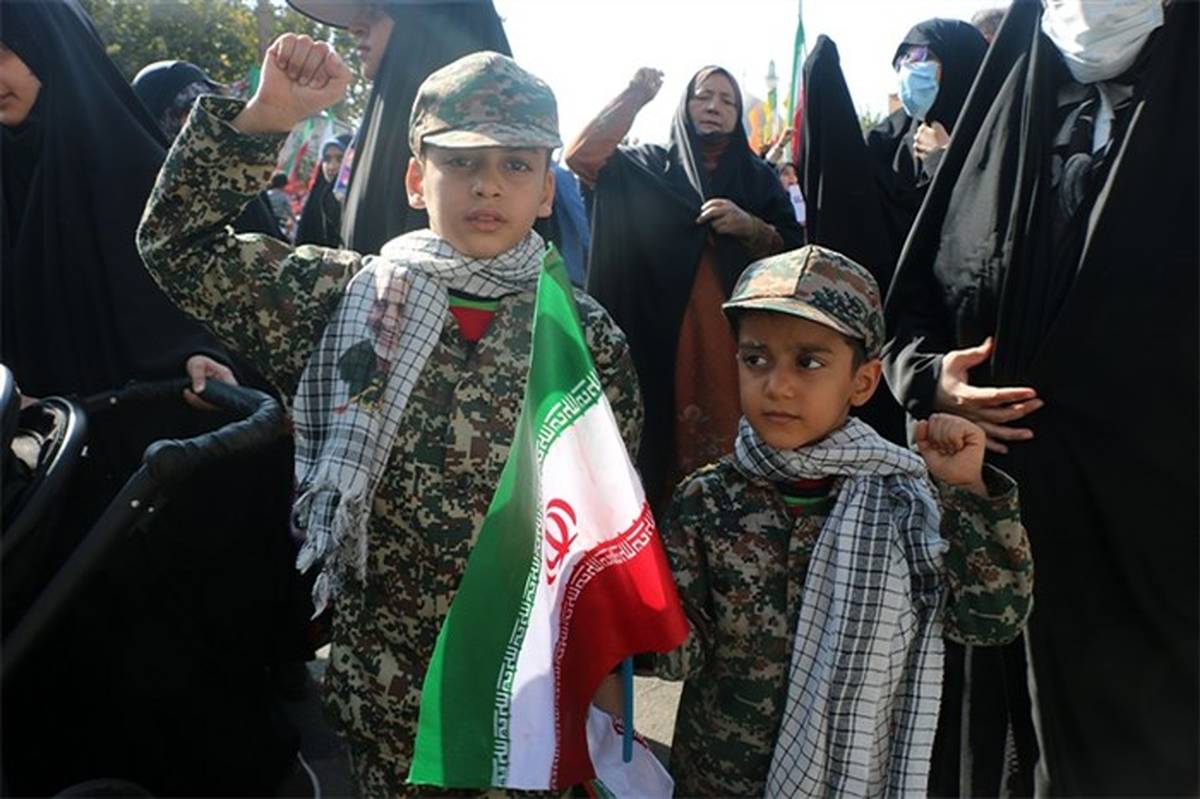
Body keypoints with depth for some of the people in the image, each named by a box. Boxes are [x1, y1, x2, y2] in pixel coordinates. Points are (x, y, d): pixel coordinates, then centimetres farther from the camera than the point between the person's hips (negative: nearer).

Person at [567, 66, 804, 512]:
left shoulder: (759, 178, 15)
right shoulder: (651, 166, 11)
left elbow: (796, 254, 8)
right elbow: (582, 157, -4)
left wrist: (751, 228, -10)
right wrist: (634, 98, -5)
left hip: (737, 345, 1)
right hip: (666, 343, -1)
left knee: (735, 452, -5)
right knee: (670, 448, -4)